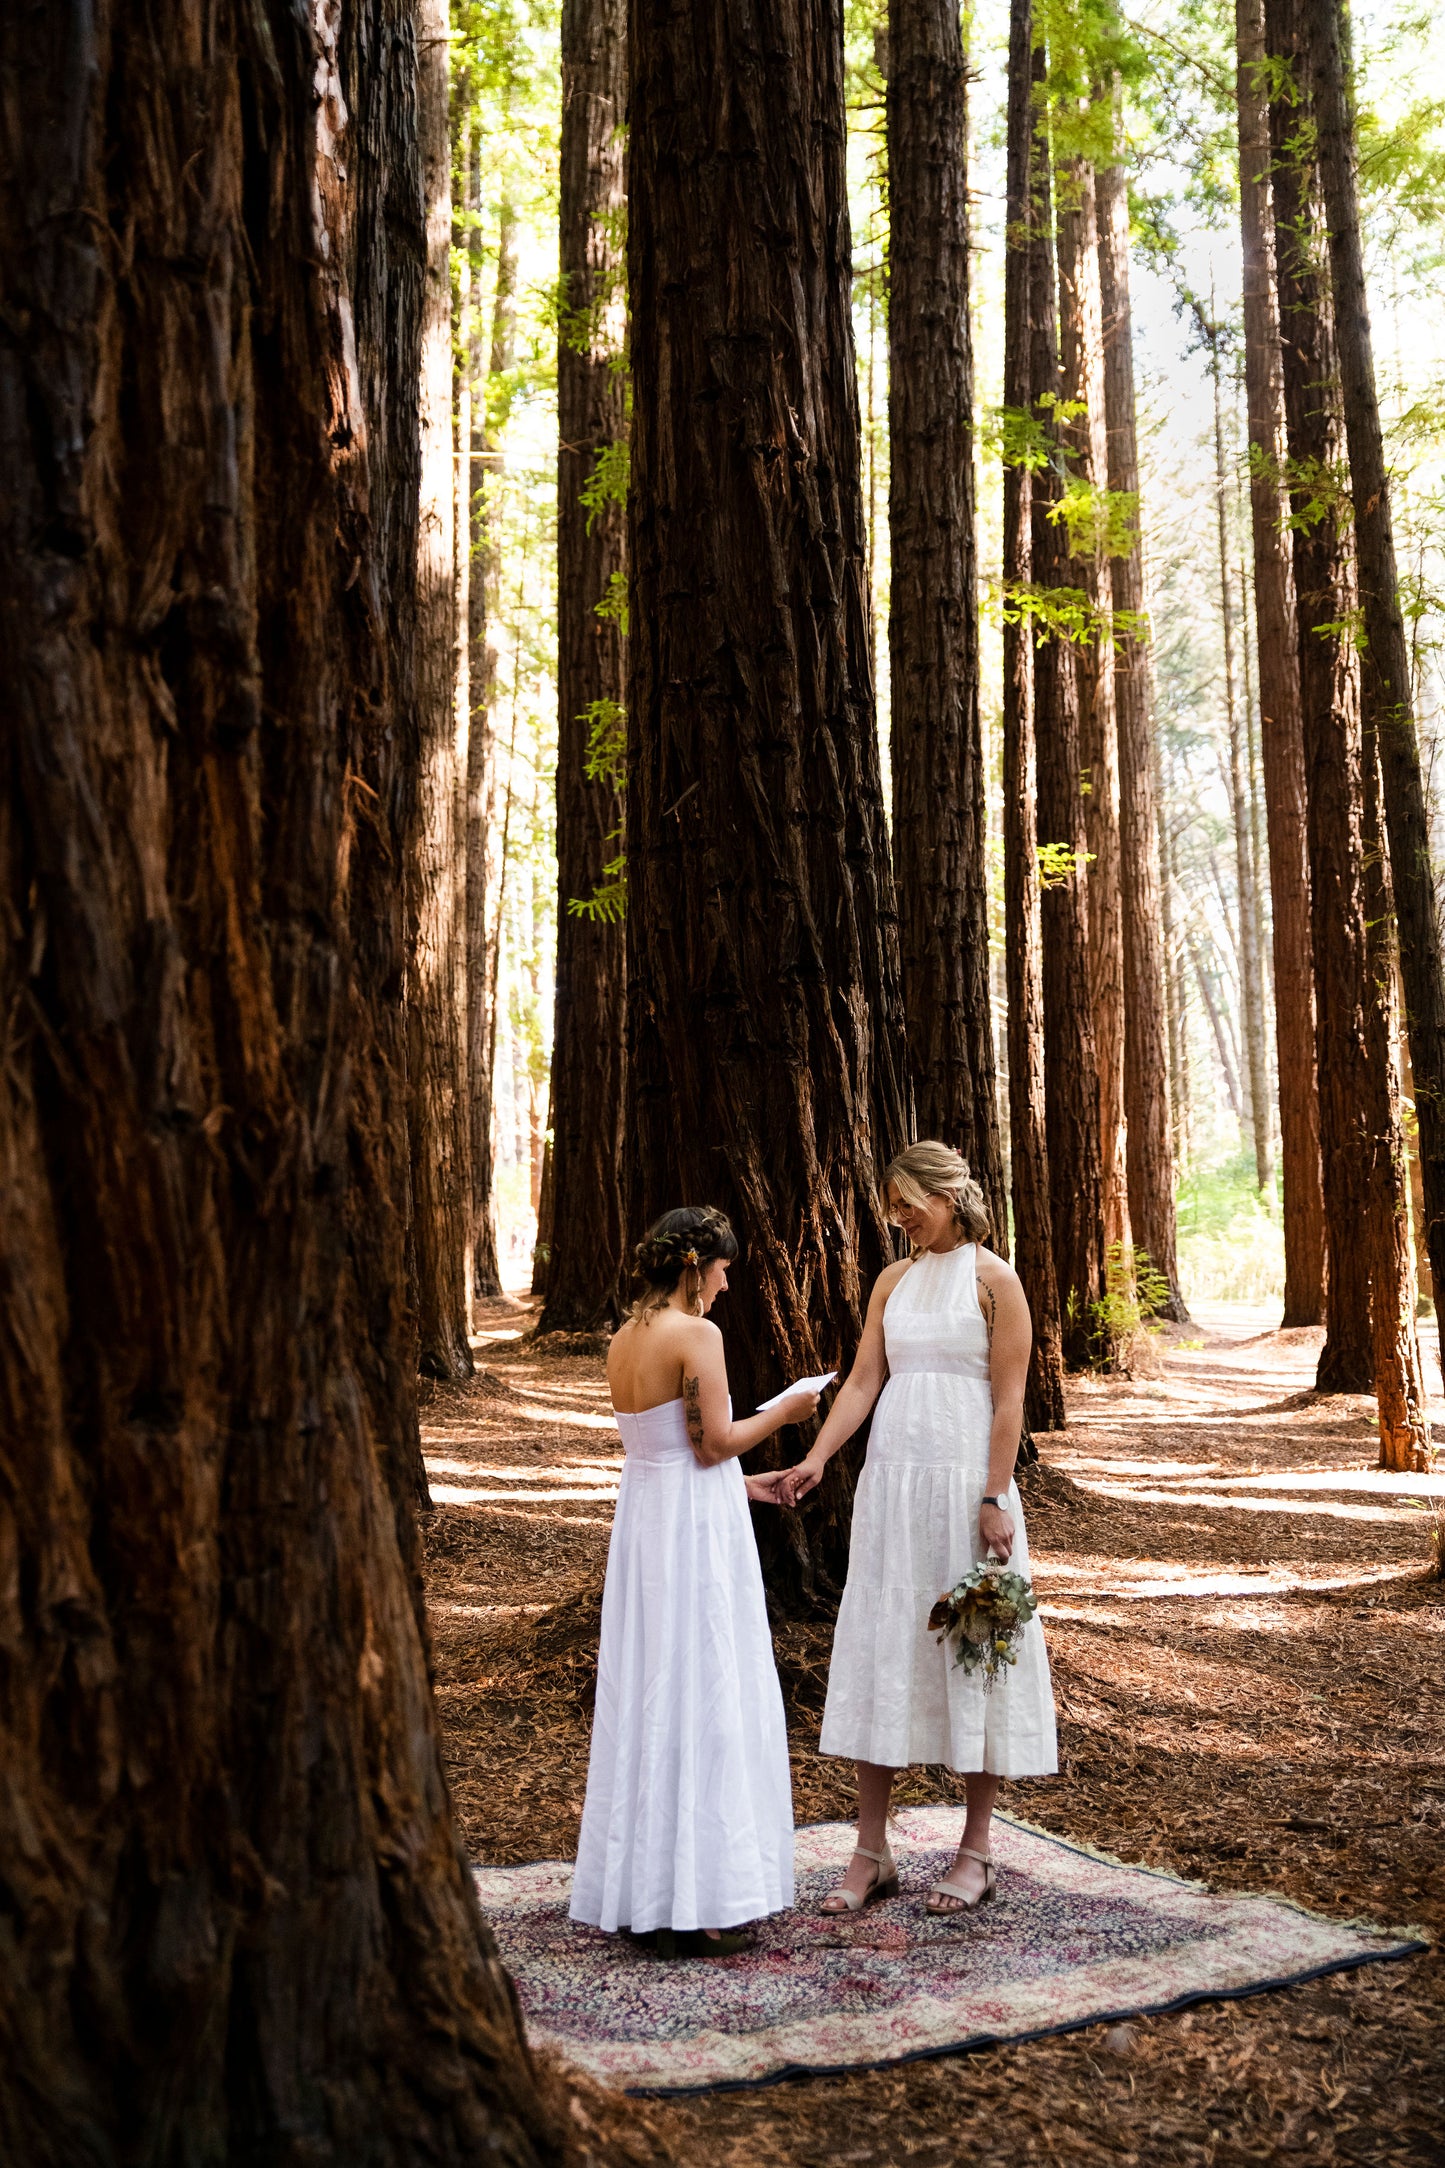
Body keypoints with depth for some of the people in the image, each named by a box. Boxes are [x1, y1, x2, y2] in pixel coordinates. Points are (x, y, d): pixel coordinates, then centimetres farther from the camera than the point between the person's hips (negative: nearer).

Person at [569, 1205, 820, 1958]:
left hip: (641, 1522, 8)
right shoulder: (697, 1334, -14)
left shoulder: (622, 1340, 10)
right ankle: (691, 1904, 4)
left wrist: (743, 1484, 22)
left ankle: (640, 1889, 21)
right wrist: (781, 1413, 1)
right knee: (701, 1703, -1)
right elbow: (713, 1444, -15)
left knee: (647, 1700, 13)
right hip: (697, 1529, -8)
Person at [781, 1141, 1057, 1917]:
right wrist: (815, 1459, -6)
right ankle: (871, 1854, 14)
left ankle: (975, 1853, 16)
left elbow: (1008, 1398, -8)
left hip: (965, 1482, -5)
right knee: (880, 1651, 6)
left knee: (971, 1652, 3)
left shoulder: (993, 1280, -4)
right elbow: (864, 1379, 6)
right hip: (891, 1482, 5)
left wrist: (994, 1499, -14)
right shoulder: (893, 1281, 11)